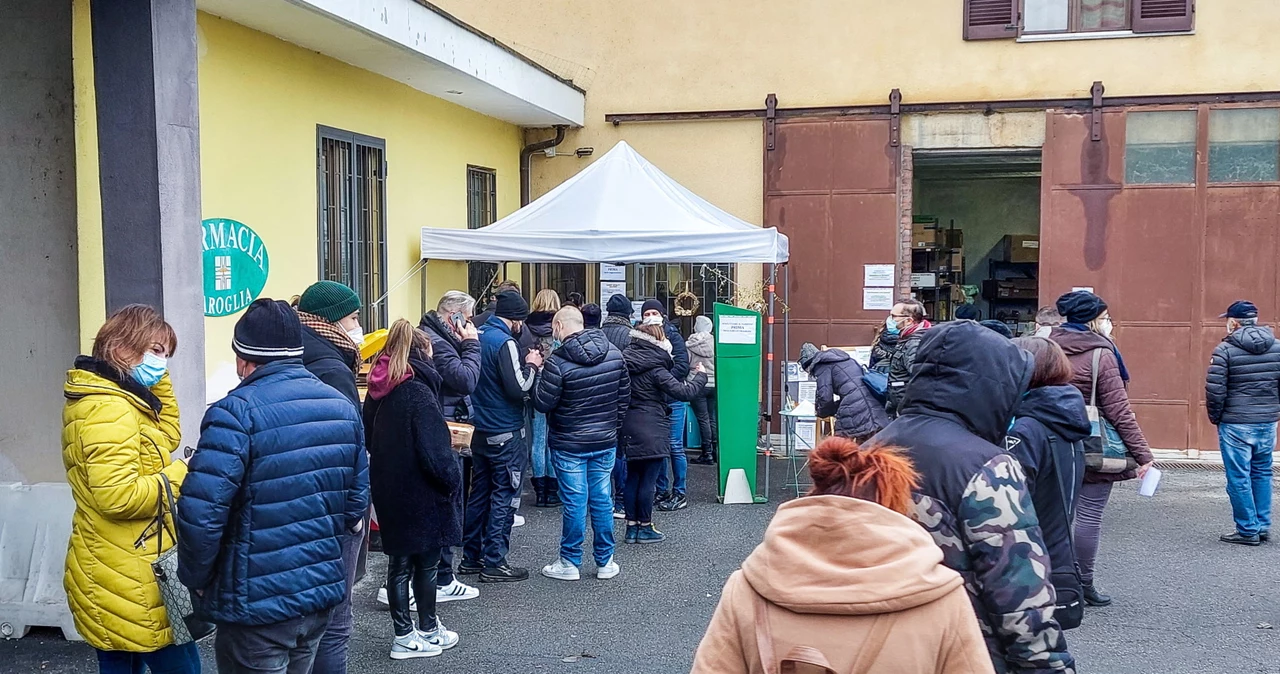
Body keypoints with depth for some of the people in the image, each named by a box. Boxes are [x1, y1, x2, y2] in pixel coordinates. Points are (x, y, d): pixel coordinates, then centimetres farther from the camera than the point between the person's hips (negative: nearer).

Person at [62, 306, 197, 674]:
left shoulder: (98, 396, 13)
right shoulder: (110, 408, -21)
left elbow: (166, 437, 17)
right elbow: (118, 496, -28)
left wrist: (159, 379, 7)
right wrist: (180, 475, -17)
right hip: (130, 582, -11)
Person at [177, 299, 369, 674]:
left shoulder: (237, 413, -17)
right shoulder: (342, 407, 4)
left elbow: (201, 512, -24)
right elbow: (358, 495, 9)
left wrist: (195, 578, -8)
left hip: (257, 605, -6)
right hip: (325, 591, 6)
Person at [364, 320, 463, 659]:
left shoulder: (379, 390, 4)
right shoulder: (419, 392, -19)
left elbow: (369, 437, 13)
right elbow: (434, 451, -21)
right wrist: (453, 479, -8)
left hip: (388, 490, 7)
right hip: (420, 492, -7)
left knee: (399, 562, 13)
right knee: (426, 562, 8)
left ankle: (403, 635, 21)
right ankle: (429, 631, 21)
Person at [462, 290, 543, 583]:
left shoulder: (479, 336, 8)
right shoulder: (504, 342, -18)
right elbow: (518, 388, -22)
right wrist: (531, 365, -5)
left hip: (481, 431, 8)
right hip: (507, 434, -8)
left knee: (479, 493, 15)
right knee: (504, 496, 0)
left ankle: (471, 557, 23)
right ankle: (494, 563, 5)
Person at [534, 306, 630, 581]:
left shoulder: (558, 362, -19)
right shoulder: (614, 353, -1)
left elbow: (542, 403, -14)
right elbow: (624, 394, 7)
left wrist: (537, 371, 0)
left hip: (569, 444, -5)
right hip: (605, 441, 5)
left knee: (574, 501, 3)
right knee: (602, 499, 12)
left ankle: (570, 563, 16)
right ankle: (605, 562, 20)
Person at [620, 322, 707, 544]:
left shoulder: (626, 363, 5)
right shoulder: (655, 369, -15)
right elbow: (683, 392, -18)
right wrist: (700, 376, -4)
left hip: (630, 428, 7)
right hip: (652, 430, -7)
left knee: (632, 477, 12)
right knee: (648, 478, 1)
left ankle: (631, 526, 16)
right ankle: (645, 527, 8)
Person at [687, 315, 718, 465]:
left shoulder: (690, 344, -5)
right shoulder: (715, 343, 0)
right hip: (714, 384, 3)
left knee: (703, 419, -1)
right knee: (713, 418, 11)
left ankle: (707, 454, 0)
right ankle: (714, 451, 14)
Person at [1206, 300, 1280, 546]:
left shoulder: (1225, 350, -11)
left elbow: (1215, 390, -12)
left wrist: (1215, 418, 2)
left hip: (1235, 424, -5)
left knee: (1239, 478, 3)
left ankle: (1248, 530, 8)